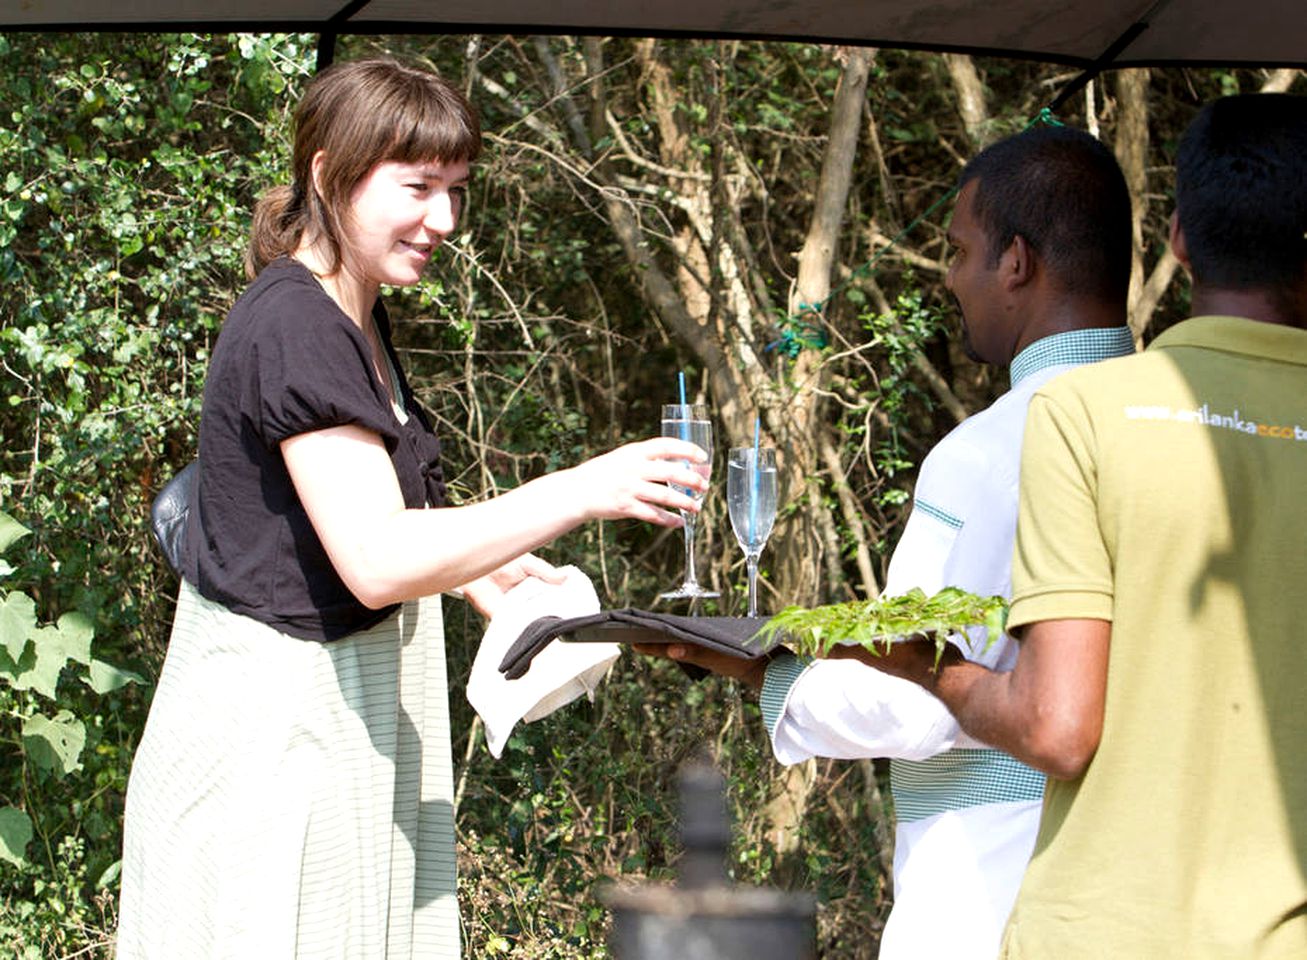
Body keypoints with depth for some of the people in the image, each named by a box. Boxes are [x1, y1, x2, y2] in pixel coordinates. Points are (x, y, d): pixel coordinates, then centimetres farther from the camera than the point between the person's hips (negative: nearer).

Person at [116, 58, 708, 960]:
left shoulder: (356, 317, 13)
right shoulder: (291, 326, -19)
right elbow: (377, 561, -28)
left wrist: (476, 565, 13)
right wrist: (585, 491, -31)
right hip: (275, 730, -10)